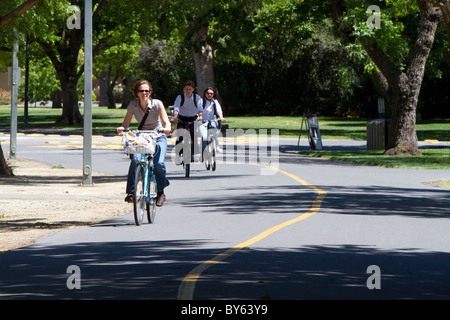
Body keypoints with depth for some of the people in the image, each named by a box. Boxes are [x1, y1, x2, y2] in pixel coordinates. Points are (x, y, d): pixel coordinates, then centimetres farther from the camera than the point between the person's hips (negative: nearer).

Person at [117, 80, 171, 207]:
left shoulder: (157, 104, -14)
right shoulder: (133, 105, -9)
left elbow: (166, 122, -18)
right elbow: (126, 124, -7)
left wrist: (167, 128, -42)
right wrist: (121, 128, -30)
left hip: (158, 137, -1)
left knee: (159, 163, -24)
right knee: (135, 159, -27)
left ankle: (160, 192, -2)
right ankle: (131, 191, -18)